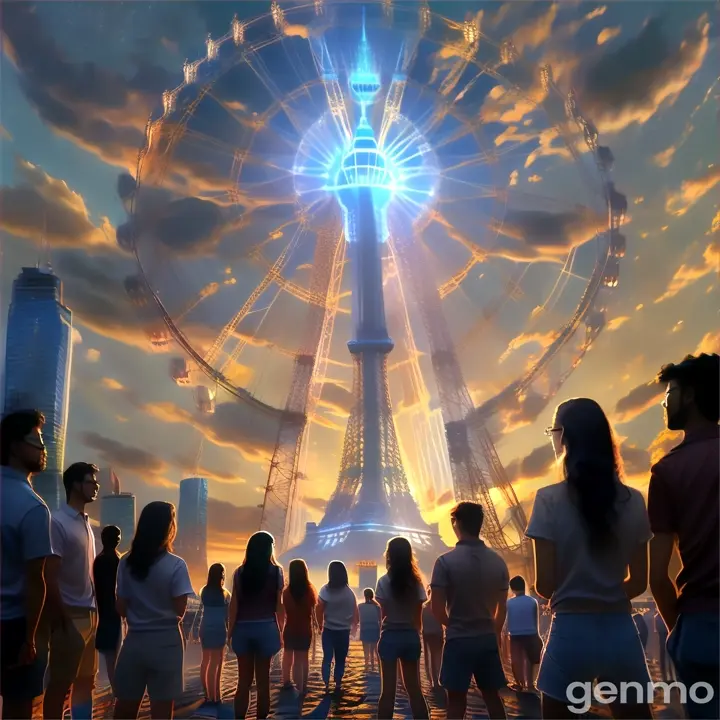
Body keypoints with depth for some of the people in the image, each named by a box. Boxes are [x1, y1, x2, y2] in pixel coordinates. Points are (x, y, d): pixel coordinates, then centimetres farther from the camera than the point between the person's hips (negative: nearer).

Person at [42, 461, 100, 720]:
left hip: (90, 615, 8)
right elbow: (49, 576, -16)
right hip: (71, 617, -8)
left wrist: (95, 610, 10)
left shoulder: (86, 524, 13)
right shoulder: (58, 522, -12)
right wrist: (63, 616, -16)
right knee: (60, 685, 0)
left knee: (86, 681, 14)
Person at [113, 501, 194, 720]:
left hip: (135, 641, 3)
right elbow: (180, 610, -10)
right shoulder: (176, 565, -11)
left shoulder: (126, 562, -1)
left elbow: (121, 609, 2)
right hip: (166, 642, -3)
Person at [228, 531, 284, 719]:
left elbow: (234, 604, -1)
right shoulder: (276, 571, -4)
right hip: (266, 628, -2)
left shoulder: (240, 572, 1)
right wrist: (279, 629, 8)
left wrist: (231, 631, 5)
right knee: (263, 680, 6)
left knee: (244, 680, 10)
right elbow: (278, 604, -2)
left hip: (243, 628, 2)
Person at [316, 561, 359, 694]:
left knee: (327, 658, 9)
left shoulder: (325, 590, -8)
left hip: (328, 630, -1)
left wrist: (320, 626, 3)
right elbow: (356, 612, -1)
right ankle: (338, 685, 10)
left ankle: (326, 685, 4)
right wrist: (354, 625, 14)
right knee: (340, 659, 11)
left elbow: (319, 610, -11)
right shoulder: (349, 592, -3)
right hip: (344, 631, 1)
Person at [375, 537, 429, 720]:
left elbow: (384, 614, -10)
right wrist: (416, 634, 15)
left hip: (390, 636, -3)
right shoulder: (417, 582, 1)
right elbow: (418, 617, 4)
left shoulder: (384, 581, -9)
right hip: (411, 636, 3)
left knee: (388, 690, 2)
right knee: (414, 688, 13)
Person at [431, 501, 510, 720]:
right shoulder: (498, 561, 1)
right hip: (488, 638, 4)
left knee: (456, 698, 5)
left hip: (458, 639, -4)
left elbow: (437, 608, -11)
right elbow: (502, 607, 8)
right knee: (492, 695, 15)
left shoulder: (446, 561, -13)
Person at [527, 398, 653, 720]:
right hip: (621, 631, 3)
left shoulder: (550, 500, -11)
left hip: (572, 632, -3)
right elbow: (639, 582, 6)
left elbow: (544, 584, -9)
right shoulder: (632, 500, 1)